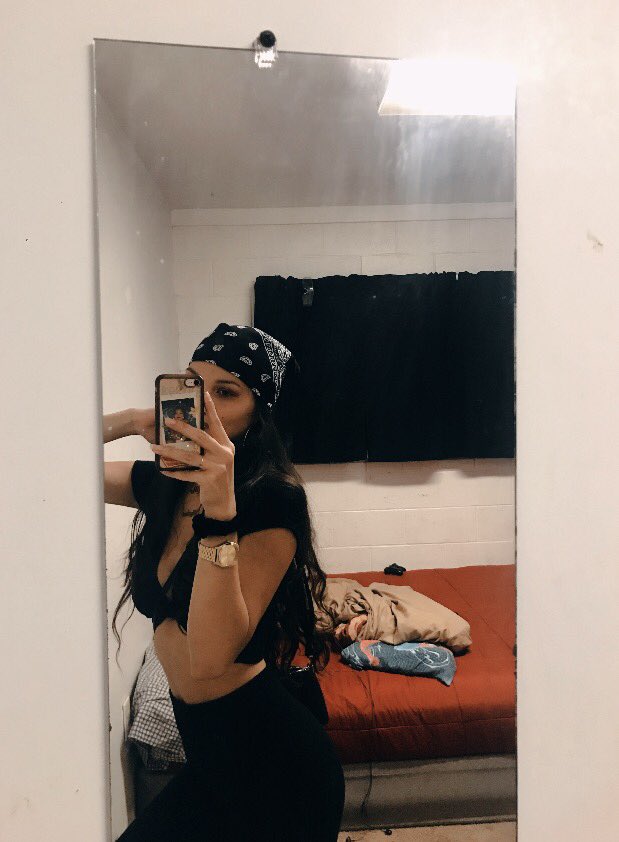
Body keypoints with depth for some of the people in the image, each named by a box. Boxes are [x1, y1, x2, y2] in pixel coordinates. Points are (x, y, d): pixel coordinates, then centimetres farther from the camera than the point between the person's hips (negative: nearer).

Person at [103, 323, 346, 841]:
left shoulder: (273, 497, -21)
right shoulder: (162, 484, -1)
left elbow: (210, 658, -28)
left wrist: (220, 511, -37)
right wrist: (128, 422, -11)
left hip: (272, 761, -6)